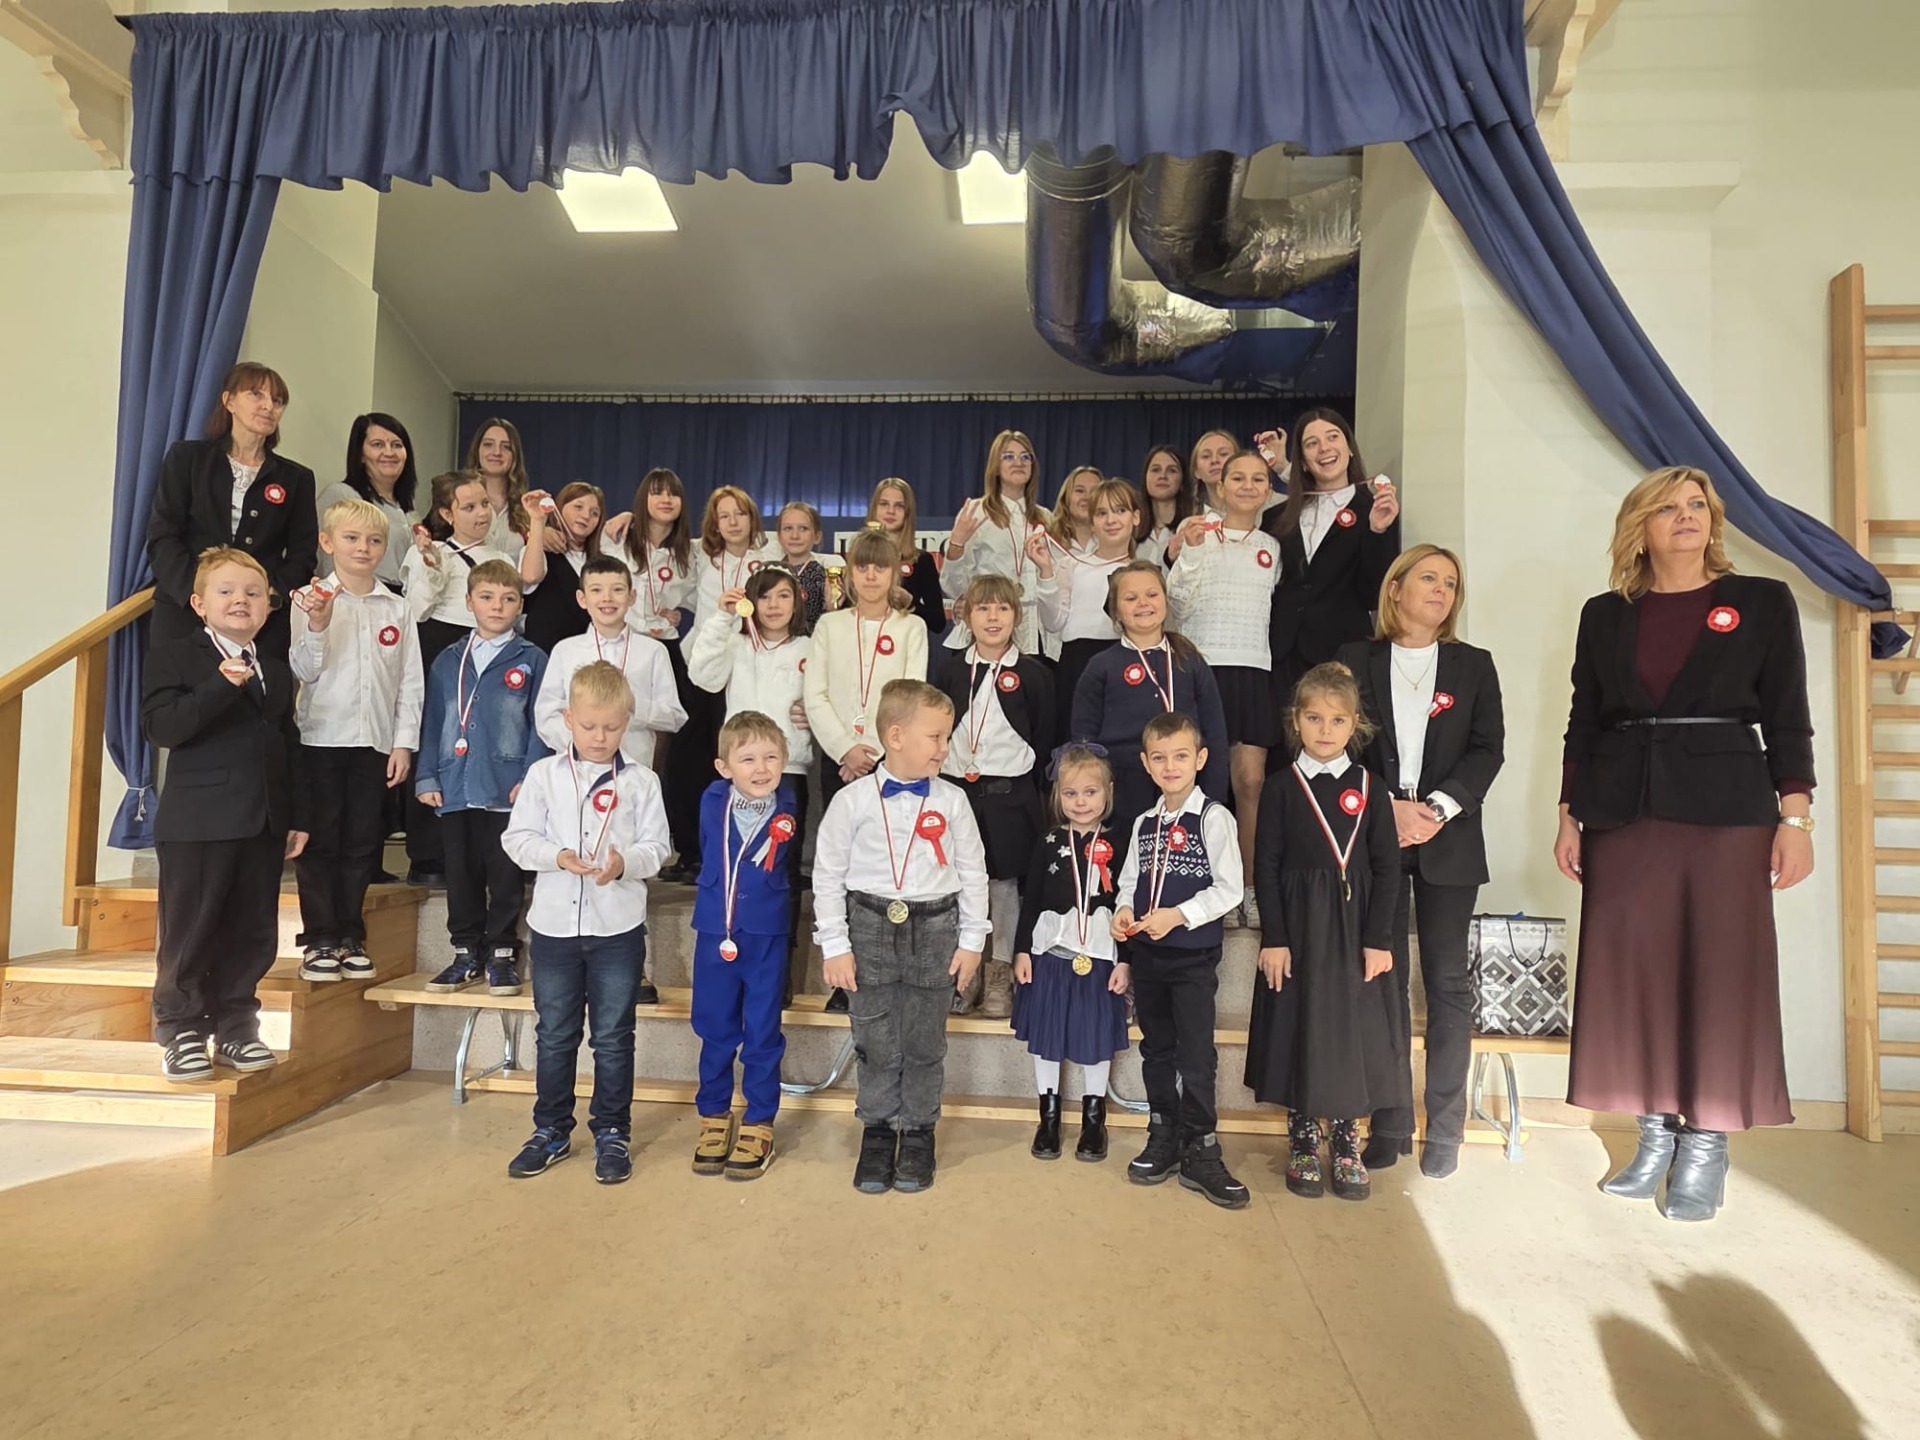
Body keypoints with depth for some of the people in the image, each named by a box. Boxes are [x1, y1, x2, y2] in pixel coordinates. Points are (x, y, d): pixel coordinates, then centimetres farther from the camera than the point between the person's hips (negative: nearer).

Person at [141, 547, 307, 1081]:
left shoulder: (277, 672, 16)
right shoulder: (173, 657, 0)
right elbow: (162, 726, -14)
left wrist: (297, 817, 13)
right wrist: (220, 686, -25)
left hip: (263, 825, 5)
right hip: (197, 822, -5)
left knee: (253, 934, 9)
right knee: (191, 932, 3)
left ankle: (235, 1028, 21)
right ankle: (180, 1032, 16)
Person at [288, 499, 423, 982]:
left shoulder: (396, 608, 5)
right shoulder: (311, 599, -1)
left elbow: (411, 682, 5)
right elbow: (304, 671, -4)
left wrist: (403, 743, 0)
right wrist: (317, 625, -21)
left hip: (376, 743, 2)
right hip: (321, 738, -2)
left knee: (362, 844, 9)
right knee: (319, 842, 4)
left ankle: (351, 938, 20)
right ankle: (319, 941, 15)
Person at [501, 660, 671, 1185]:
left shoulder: (640, 780, -1)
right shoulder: (543, 774, 1)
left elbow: (656, 846, -2)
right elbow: (516, 838, 0)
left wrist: (626, 862, -22)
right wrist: (557, 857, -17)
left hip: (619, 928, -1)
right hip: (554, 925, 1)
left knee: (613, 1037, 9)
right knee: (554, 1035, 14)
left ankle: (612, 1132, 24)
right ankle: (551, 1131, 30)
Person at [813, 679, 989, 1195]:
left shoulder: (951, 800, -2)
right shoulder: (853, 801, -8)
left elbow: (972, 872, 4)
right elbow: (828, 875, -2)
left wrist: (971, 941, 3)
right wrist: (835, 947, -4)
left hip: (934, 930, 1)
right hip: (872, 929, -1)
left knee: (925, 1042, 10)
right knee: (876, 1042, 8)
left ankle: (918, 1134, 28)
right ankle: (877, 1133, 27)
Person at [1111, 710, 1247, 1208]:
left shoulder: (1213, 818, -9)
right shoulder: (1144, 823, 9)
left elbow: (1229, 888, -13)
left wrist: (1178, 915, -21)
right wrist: (1123, 909, -6)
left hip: (1194, 956, -6)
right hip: (1146, 955, 6)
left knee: (1196, 1054, -2)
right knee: (1156, 1049, 16)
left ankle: (1200, 1151, 12)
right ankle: (1164, 1135, 30)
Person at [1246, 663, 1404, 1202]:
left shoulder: (1369, 788, 2)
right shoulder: (1281, 787, -2)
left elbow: (1387, 868, 0)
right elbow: (1266, 867, -4)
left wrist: (1379, 939, -6)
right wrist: (1273, 938, -9)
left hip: (1355, 929, 1)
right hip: (1297, 928, -1)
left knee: (1353, 1031, 8)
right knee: (1300, 1030, 6)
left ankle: (1346, 1144, 25)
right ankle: (1302, 1143, 23)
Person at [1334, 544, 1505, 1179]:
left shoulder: (1474, 665, 9)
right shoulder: (1356, 659, 6)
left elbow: (1488, 749, 1)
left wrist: (1439, 807, -13)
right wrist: (1389, 808, -12)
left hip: (1448, 840, 1)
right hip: (1374, 834, -1)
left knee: (1447, 981, 4)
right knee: (1384, 979, 4)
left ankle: (1445, 1129, 14)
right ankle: (1389, 1124, 14)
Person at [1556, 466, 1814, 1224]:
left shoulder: (1762, 602, 4)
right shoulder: (1605, 614, 8)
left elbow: (1787, 718, 2)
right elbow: (1582, 722, 9)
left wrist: (1795, 818, -6)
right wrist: (1569, 815, 4)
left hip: (1727, 810, -2)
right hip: (1623, 813, 2)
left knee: (1719, 973, 1)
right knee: (1633, 973, 5)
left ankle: (1705, 1148, 14)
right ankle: (1655, 1135, 19)